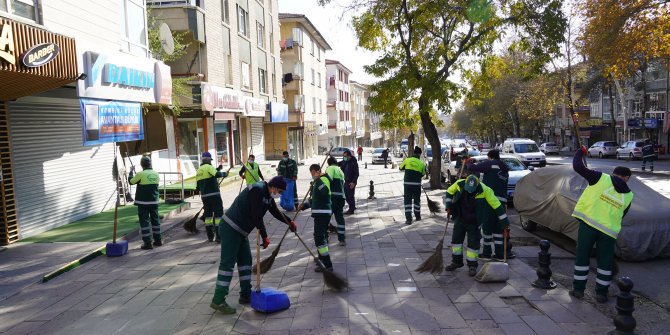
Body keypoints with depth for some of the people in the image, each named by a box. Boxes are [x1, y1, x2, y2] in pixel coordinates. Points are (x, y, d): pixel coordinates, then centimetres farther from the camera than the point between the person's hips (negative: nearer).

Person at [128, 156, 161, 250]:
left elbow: (131, 181, 1)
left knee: (144, 222, 0)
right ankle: (158, 240, 22)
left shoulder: (140, 174, -12)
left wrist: (131, 171, 16)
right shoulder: (156, 174, 2)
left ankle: (147, 243, 0)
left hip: (143, 202, -5)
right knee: (155, 220, 16)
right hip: (154, 201, 5)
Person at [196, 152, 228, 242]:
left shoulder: (198, 170, 16)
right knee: (218, 214, -3)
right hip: (214, 194, -7)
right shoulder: (208, 167, -8)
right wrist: (224, 174, -6)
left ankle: (210, 236, 14)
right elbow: (217, 174, -23)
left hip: (204, 196, 7)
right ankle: (218, 236, -6)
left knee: (208, 215, 13)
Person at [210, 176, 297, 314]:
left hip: (241, 231, 10)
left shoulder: (268, 195, 11)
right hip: (230, 229, -10)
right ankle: (218, 300, -6)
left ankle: (246, 295, 21)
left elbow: (276, 212, 26)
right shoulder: (257, 190, -20)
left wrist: (289, 222, 19)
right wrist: (264, 236, -19)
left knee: (246, 260, 12)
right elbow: (256, 216, -24)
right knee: (227, 263, -10)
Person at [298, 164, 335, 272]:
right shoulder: (317, 182, 19)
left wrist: (318, 179, -34)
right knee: (321, 236, 24)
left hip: (322, 213, -11)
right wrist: (304, 205, 18)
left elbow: (325, 191, -34)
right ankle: (322, 259, 42)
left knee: (319, 238, -12)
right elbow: (314, 200, 26)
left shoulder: (323, 179, -12)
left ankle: (327, 265, -11)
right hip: (321, 213, 11)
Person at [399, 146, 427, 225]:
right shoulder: (421, 163, -3)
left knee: (407, 201, 3)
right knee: (417, 200, 19)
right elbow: (423, 174, 8)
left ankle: (408, 219, -4)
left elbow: (400, 168, 10)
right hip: (417, 184, 1)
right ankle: (418, 216, 31)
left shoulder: (407, 160, -3)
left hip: (407, 183, 0)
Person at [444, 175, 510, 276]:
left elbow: (496, 204, -19)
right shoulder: (459, 184, -18)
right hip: (460, 219, 3)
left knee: (473, 243, 0)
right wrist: (448, 205, -6)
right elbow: (449, 193, 4)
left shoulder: (484, 190, -25)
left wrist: (504, 221, -17)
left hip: (474, 222, -3)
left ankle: (472, 265, 15)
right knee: (456, 239, 9)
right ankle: (456, 261, 26)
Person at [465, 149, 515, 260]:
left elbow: (472, 168, -10)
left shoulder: (490, 164, -4)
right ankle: (500, 253, 13)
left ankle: (487, 253, 9)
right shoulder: (505, 169, 20)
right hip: (502, 201, 7)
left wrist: (468, 163, 10)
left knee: (487, 227, 3)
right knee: (498, 228, 12)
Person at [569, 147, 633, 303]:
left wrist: (580, 152, 15)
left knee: (582, 256, 9)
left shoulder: (601, 178, 0)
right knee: (605, 261, 14)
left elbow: (577, 166, -2)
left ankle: (578, 289, 14)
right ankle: (601, 293, 18)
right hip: (609, 230, 2)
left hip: (588, 223, -2)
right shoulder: (629, 195, 11)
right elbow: (621, 216, 20)